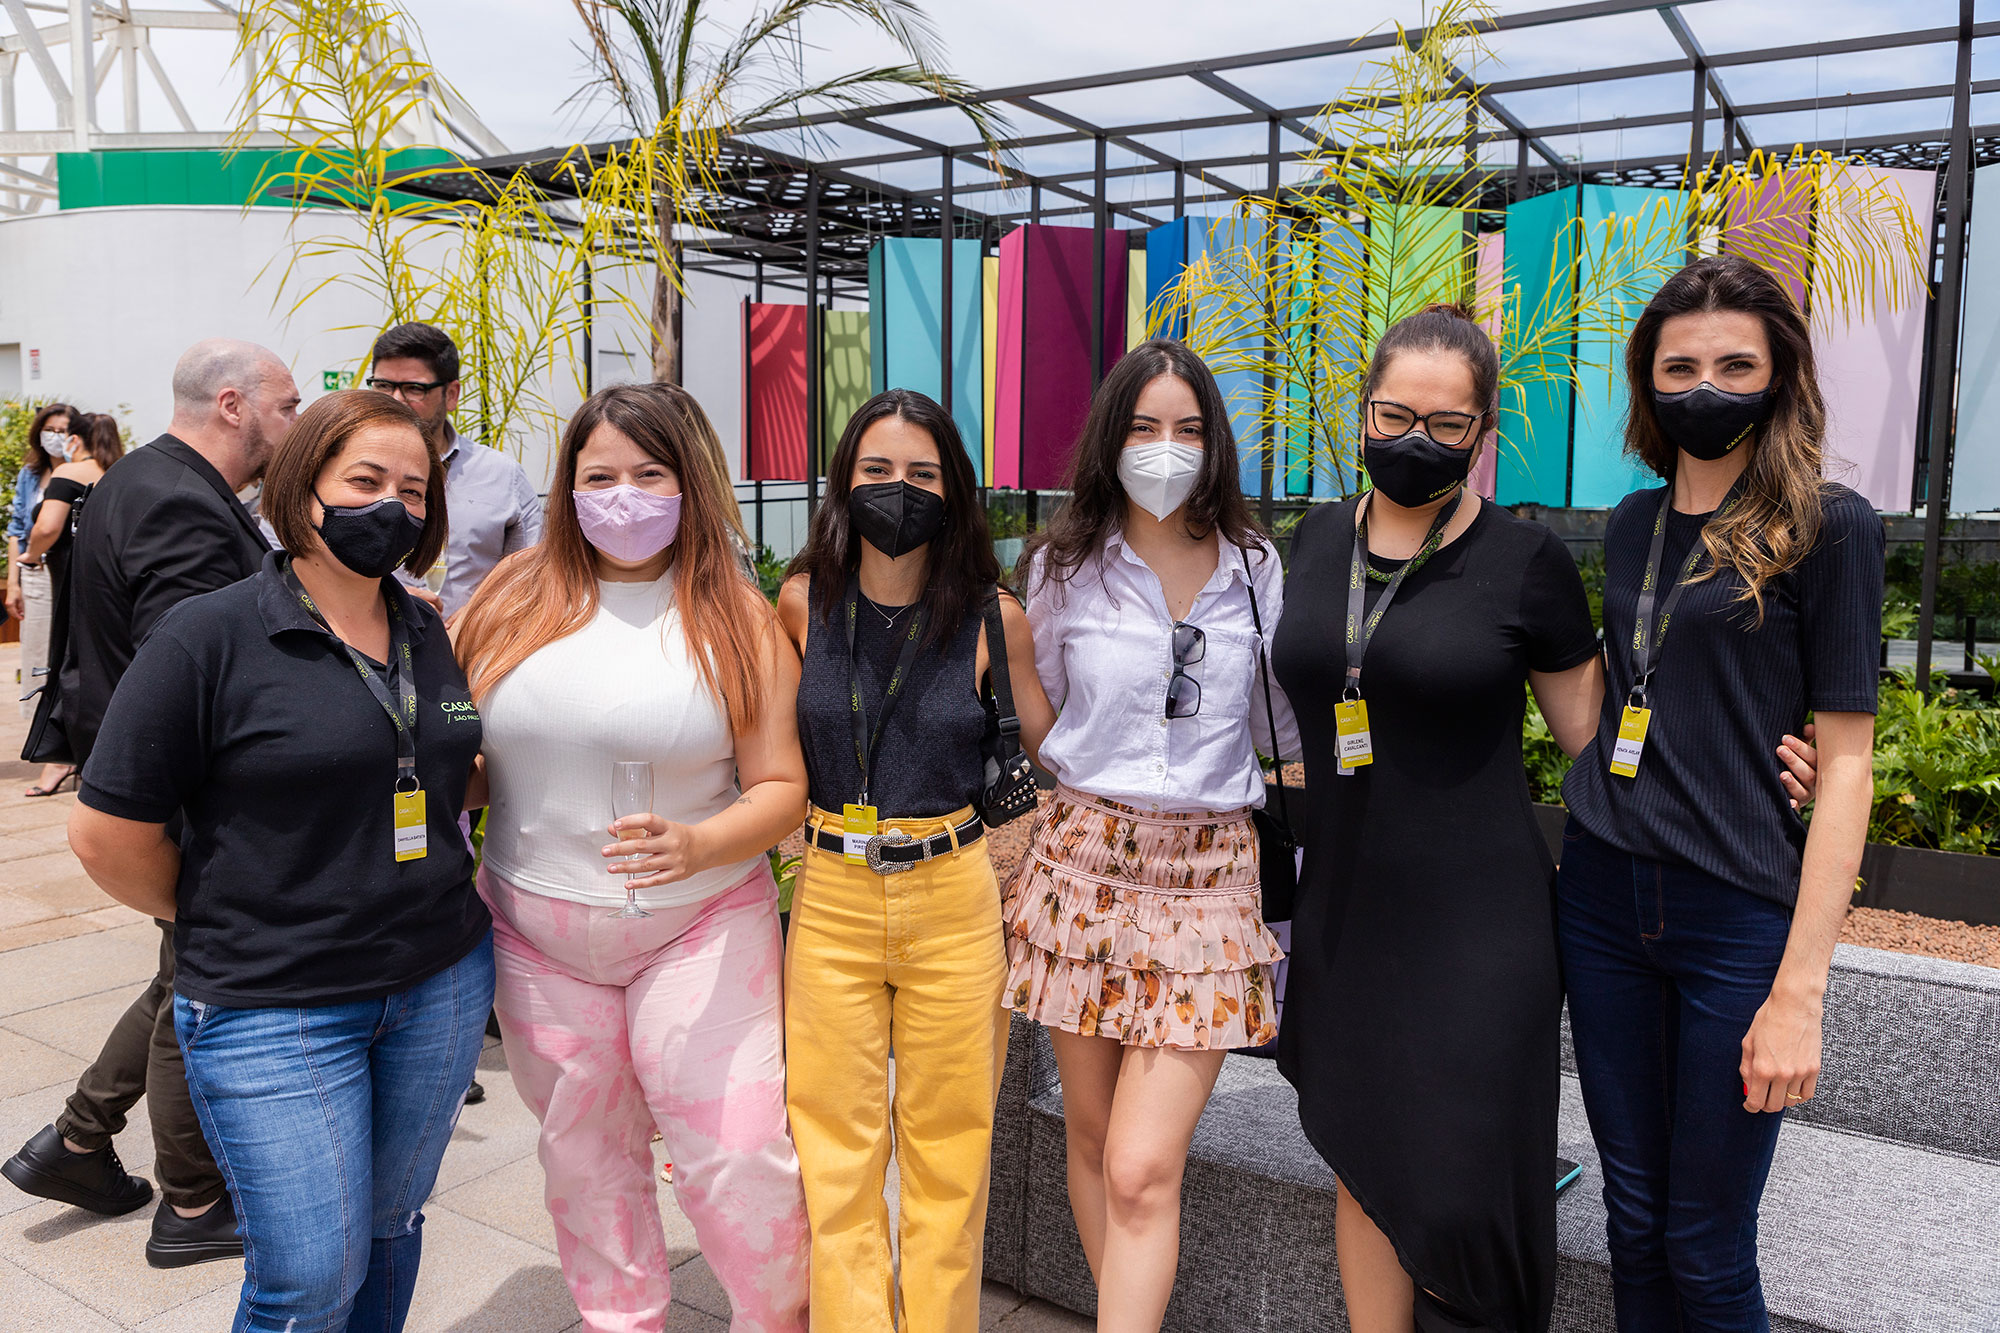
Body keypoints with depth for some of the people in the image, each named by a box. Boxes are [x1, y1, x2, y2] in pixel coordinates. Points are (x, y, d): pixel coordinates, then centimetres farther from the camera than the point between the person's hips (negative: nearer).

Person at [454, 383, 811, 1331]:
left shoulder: (735, 617, -4)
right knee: (585, 1156, 16)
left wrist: (700, 845, -23)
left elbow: (782, 787, -6)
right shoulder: (513, 598, 2)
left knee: (738, 1160, -4)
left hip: (700, 924, -2)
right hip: (538, 932, 3)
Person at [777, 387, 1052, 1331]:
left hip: (957, 899, -1)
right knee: (835, 1152, 8)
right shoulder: (803, 601, 0)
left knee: (948, 1146, 11)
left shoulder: (993, 617, -4)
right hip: (830, 898, 1)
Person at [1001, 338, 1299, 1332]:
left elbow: (1289, 730, 12)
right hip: (1084, 860, 1)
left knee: (1142, 1172, -8)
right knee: (1091, 1136, 13)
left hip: (1209, 877, -1)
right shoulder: (1064, 568, 3)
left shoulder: (1256, 570, 4)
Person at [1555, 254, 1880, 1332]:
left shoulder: (1827, 527, -6)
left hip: (1739, 916, -4)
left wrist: (1799, 989, -14)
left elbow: (1846, 763, -9)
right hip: (1603, 900, 5)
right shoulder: (1632, 524, 10)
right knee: (1633, 1220, 15)